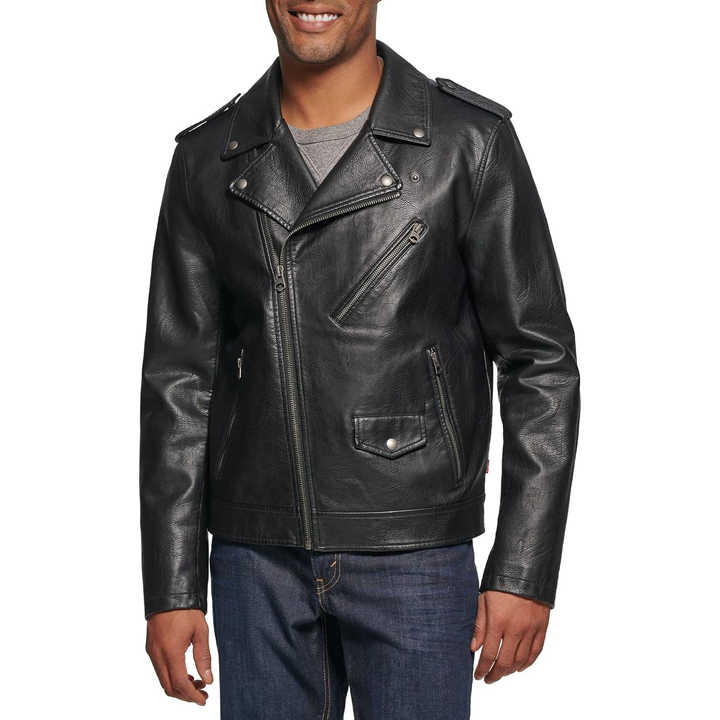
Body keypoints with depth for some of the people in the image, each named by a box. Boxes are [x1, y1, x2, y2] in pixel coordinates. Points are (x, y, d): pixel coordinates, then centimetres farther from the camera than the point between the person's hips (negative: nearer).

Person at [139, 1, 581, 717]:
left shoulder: (471, 141, -6)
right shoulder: (207, 160, 3)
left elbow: (540, 361, -4)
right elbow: (180, 382, 4)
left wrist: (525, 571, -9)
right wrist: (169, 590, 1)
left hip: (415, 557, -2)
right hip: (258, 558, 3)